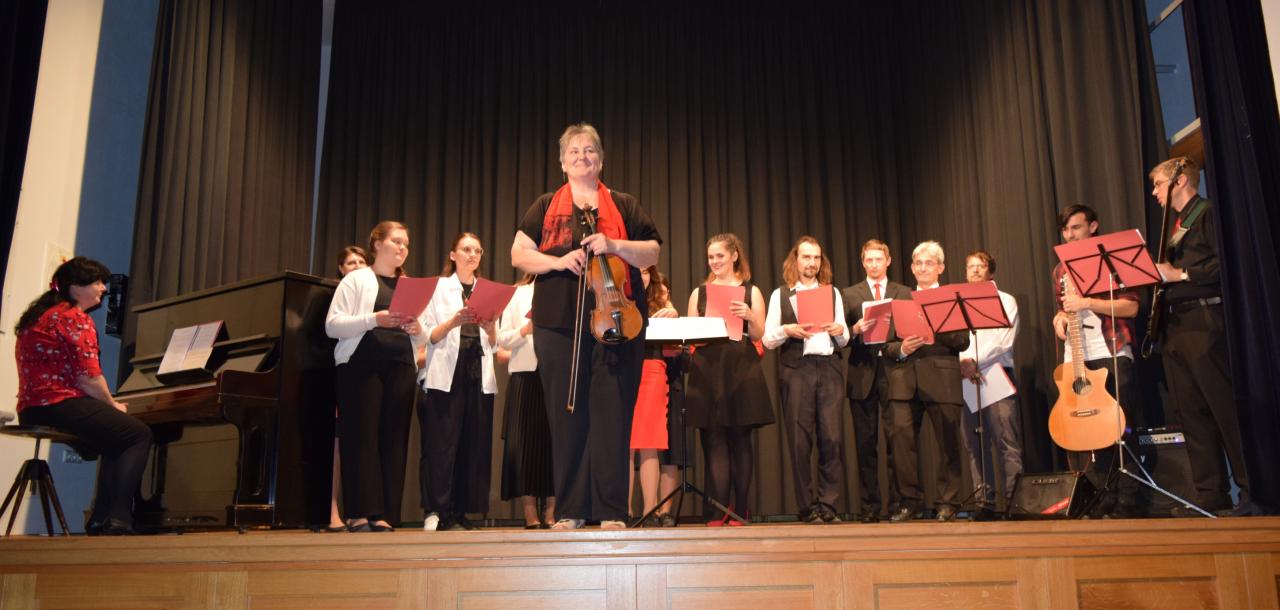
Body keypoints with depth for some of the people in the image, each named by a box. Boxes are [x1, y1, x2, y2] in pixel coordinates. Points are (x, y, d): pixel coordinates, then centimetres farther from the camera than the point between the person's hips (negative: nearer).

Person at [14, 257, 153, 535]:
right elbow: (89, 377, -16)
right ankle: (117, 519, -13)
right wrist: (113, 405, 2)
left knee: (116, 438, 21)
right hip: (60, 405, -10)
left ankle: (100, 519, 13)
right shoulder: (76, 318, -9)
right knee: (139, 434, -4)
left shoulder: (38, 315, 21)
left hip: (32, 410, 10)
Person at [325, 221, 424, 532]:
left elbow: (423, 340, 22)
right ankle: (360, 512, -4)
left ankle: (383, 514, 0)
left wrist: (417, 329, -2)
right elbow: (332, 324, -3)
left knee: (393, 438, -2)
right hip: (362, 364, -4)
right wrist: (373, 319, -16)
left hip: (400, 367, 4)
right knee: (362, 436, -8)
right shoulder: (357, 279, 9)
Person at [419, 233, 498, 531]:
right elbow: (429, 336, 0)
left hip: (479, 375, 3)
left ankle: (460, 512, 5)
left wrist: (490, 326, -6)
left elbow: (494, 345, 15)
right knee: (441, 443, -8)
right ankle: (436, 511, -5)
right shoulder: (439, 287, 9)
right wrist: (454, 322, -17)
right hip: (446, 374, -3)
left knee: (474, 444, -1)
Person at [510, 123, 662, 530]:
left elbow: (652, 253, 8)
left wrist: (614, 245, -10)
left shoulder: (624, 206, 15)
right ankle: (569, 511, 8)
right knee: (566, 417, 1)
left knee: (612, 415, -3)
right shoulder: (546, 207, 16)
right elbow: (519, 254, 8)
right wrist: (559, 261, -10)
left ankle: (612, 512, 3)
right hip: (559, 324, 1)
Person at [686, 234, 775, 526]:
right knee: (714, 440, -3)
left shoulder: (751, 291, 11)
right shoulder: (699, 293, 15)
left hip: (741, 370, -1)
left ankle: (740, 511, 5)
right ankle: (718, 512, -3)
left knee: (740, 439, 0)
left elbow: (759, 335, 4)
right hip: (708, 370, 1)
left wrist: (750, 316, -14)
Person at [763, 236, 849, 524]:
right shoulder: (780, 295, 11)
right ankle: (807, 508, 6)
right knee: (800, 441, -2)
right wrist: (786, 330, -14)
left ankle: (827, 505, 3)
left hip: (829, 367, 2)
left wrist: (840, 331, -7)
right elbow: (767, 339, 5)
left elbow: (844, 340, 15)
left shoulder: (832, 292, 17)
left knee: (831, 438, -6)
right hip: (796, 370, -1)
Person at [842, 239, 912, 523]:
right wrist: (855, 330, -14)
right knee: (865, 443, 3)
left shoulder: (905, 294, 12)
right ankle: (870, 505, 9)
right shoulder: (849, 295, 11)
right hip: (863, 375, 0)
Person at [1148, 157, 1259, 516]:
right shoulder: (1176, 225, 24)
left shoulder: (1208, 213, -3)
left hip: (1203, 321, -9)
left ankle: (1254, 495, -4)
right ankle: (1211, 496, 9)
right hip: (1175, 325, 9)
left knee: (1226, 410, -9)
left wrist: (1182, 274, -15)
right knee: (1190, 413, 6)